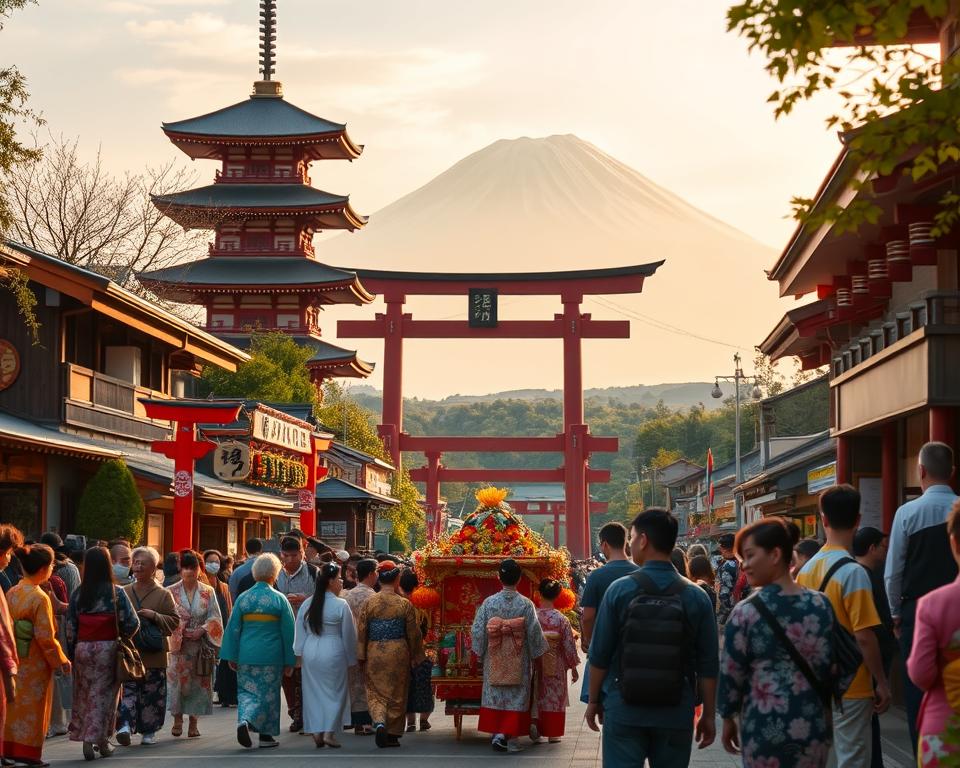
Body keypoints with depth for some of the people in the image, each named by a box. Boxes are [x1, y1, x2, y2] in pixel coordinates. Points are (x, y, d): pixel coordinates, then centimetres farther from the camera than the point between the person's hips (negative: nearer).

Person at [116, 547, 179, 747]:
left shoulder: (163, 594, 4)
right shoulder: (124, 592, 11)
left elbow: (174, 621, 0)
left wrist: (154, 616, -13)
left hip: (154, 654, -1)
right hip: (129, 651, 1)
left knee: (152, 692, 3)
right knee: (128, 688, -8)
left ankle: (149, 731, 12)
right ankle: (125, 724, -14)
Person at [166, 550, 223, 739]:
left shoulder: (208, 592, 4)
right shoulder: (172, 592, 2)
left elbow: (215, 617, 2)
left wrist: (202, 630, -14)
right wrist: (182, 632, -16)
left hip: (201, 644, 1)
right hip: (178, 644, -1)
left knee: (198, 681, 2)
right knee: (177, 679, -8)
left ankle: (193, 722, 9)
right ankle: (177, 720, 3)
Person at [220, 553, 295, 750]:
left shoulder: (243, 598, -1)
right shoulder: (279, 599, -6)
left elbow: (233, 628, 1)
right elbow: (288, 631, -4)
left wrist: (231, 657, 7)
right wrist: (289, 661, 3)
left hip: (247, 655, 1)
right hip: (271, 656, -1)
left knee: (247, 691, 12)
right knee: (268, 695, 10)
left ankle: (244, 721, -13)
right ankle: (266, 735, 13)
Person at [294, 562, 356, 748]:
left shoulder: (307, 604, 1)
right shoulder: (341, 605, -10)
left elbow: (300, 632, 5)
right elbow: (348, 635, -4)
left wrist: (299, 653, 14)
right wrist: (351, 659, 6)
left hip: (310, 651, 4)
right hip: (333, 654, -4)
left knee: (313, 691, 11)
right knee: (335, 691, 6)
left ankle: (316, 732, 10)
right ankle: (329, 732, 2)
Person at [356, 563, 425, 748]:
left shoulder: (369, 604, -4)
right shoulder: (405, 604, -5)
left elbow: (361, 632, -3)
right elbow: (413, 633, 0)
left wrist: (361, 656, 5)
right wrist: (415, 656, 12)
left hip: (374, 653, 0)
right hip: (399, 653, 0)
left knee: (375, 692, 9)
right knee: (397, 694, 10)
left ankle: (379, 721, -17)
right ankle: (393, 734, 13)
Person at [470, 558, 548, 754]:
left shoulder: (488, 603, -6)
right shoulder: (526, 604, -10)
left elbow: (477, 631, -3)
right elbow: (534, 633, -8)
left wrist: (480, 653, 11)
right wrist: (537, 653, 8)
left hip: (494, 660, 2)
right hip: (518, 661, -1)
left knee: (495, 694, 13)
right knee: (516, 696, 5)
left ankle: (497, 733, 12)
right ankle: (508, 734, -4)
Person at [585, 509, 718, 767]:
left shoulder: (619, 590, -7)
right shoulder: (697, 597, -3)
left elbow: (600, 655, -3)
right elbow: (708, 665, -1)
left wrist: (594, 700, 10)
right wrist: (709, 715, 8)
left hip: (624, 710, -1)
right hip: (675, 713, 1)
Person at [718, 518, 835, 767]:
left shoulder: (745, 612, -10)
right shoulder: (822, 606, 0)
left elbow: (731, 672, -5)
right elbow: (832, 664, 6)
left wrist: (728, 717, 8)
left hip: (763, 726, -3)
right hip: (813, 725, 3)